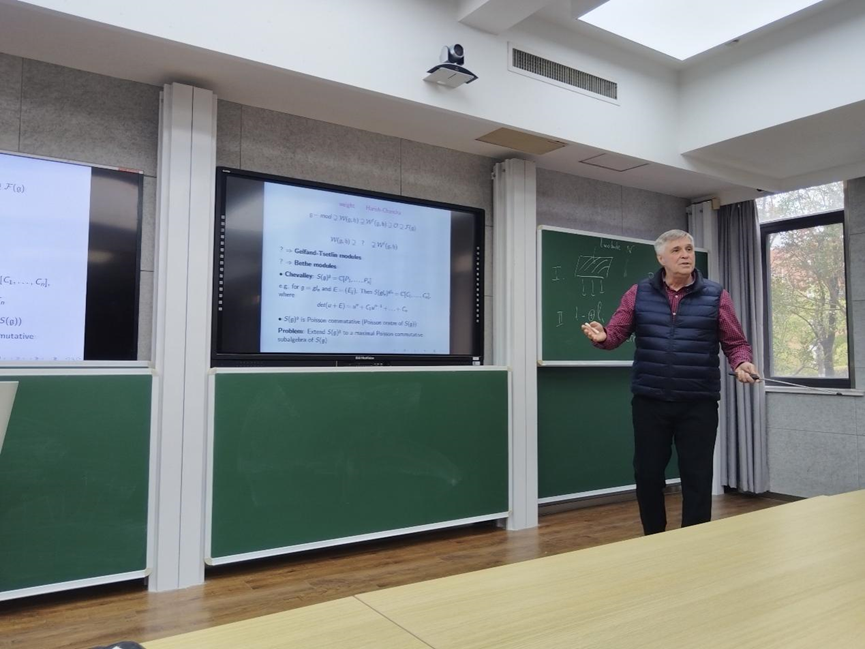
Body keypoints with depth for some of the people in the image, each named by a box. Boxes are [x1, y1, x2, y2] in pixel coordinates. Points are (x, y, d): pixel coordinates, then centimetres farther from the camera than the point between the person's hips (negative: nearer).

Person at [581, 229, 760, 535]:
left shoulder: (716, 295, 3)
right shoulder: (639, 293, 4)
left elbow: (736, 343, 5)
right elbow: (616, 332, 2)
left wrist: (742, 363, -16)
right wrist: (601, 336, -20)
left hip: (699, 404, -1)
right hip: (649, 401, 1)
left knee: (697, 478, 6)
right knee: (647, 475, 10)